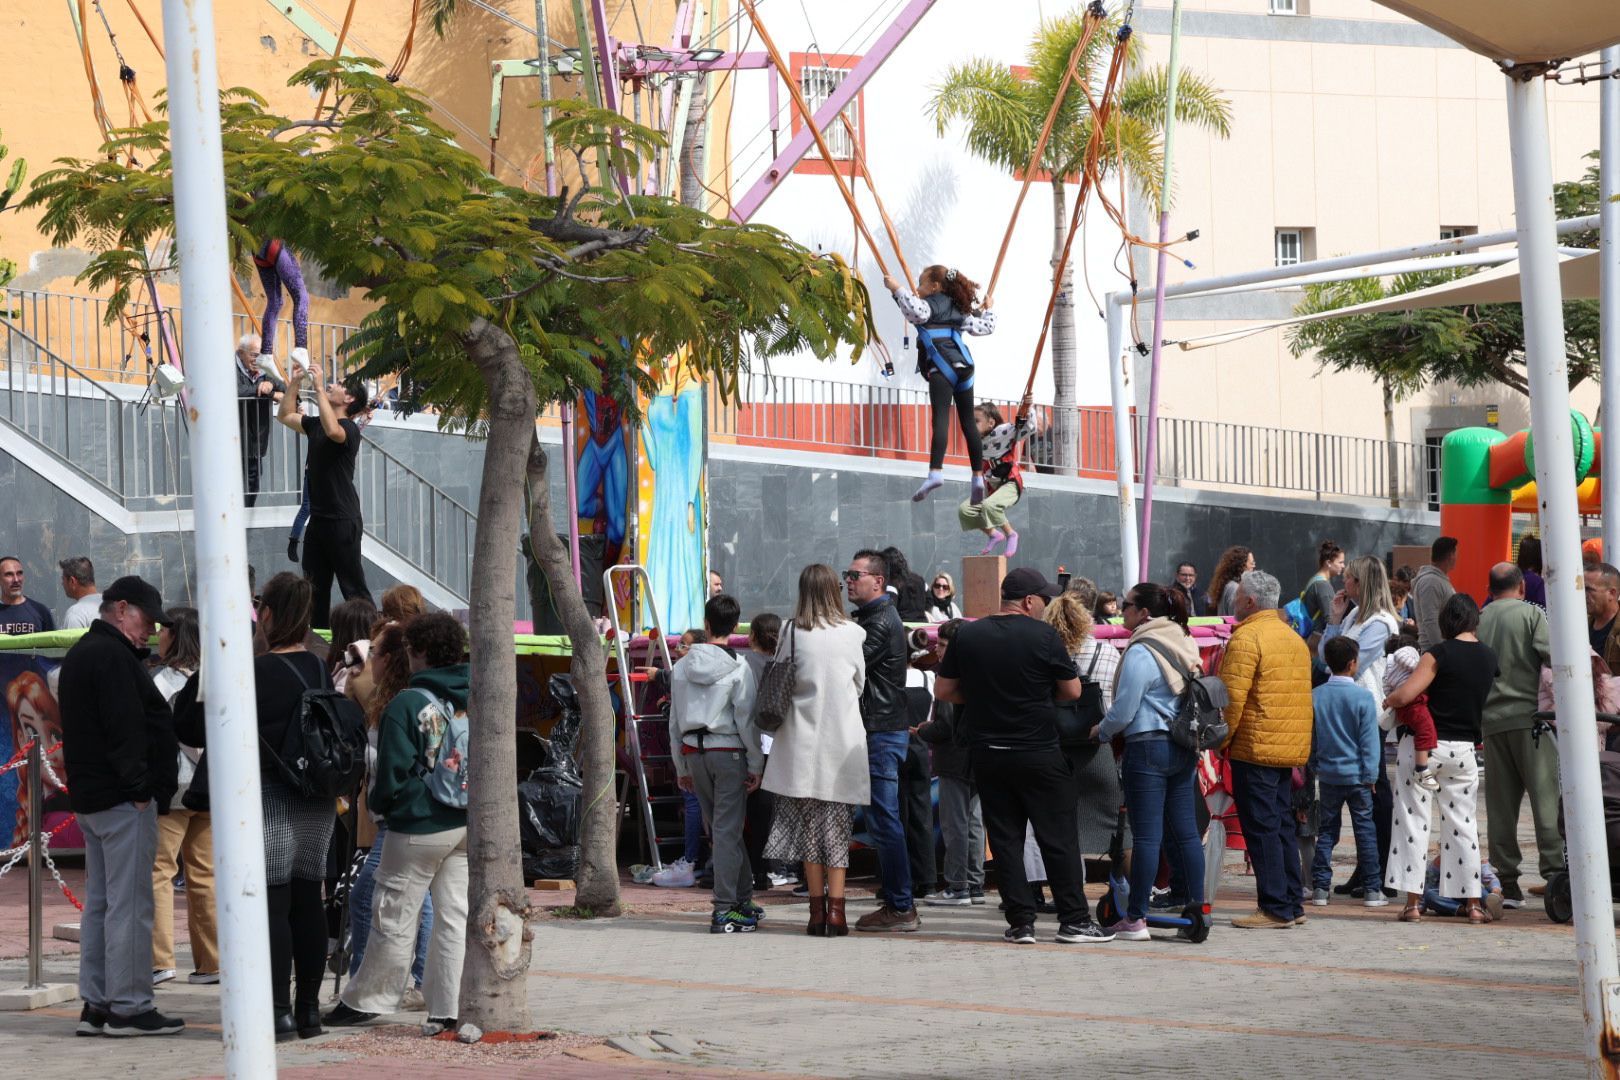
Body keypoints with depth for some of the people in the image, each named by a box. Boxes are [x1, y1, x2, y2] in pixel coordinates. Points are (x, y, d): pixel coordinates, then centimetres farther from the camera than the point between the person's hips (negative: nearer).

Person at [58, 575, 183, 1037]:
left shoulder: (81, 653, 19)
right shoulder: (113, 656, -14)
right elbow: (124, 728, -22)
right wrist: (140, 787, -20)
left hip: (91, 796, 11)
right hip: (123, 798, -11)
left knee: (99, 901, 13)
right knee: (129, 905, -8)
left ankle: (95, 1006, 15)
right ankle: (129, 1007, -7)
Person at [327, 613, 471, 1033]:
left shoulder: (407, 705, -12)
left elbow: (393, 774, -10)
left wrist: (379, 802, 7)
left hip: (419, 828, -5)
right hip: (468, 824, 5)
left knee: (395, 919, 4)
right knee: (456, 917, 6)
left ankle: (364, 1000, 16)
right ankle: (450, 1009, 6)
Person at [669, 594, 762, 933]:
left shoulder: (682, 667, 6)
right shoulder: (738, 668, -8)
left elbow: (675, 721, 10)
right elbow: (746, 720, -9)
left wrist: (682, 767, 17)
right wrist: (756, 764, -2)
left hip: (693, 751, 5)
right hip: (728, 751, -5)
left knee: (720, 828, 14)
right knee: (727, 831, -5)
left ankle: (743, 899, 20)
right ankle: (724, 911, -8)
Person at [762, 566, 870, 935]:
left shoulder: (792, 632, -4)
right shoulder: (853, 634, -3)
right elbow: (860, 684, 9)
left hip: (803, 740, 0)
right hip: (843, 739, 0)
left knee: (808, 826, 6)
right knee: (837, 828, 4)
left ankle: (817, 909, 6)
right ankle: (836, 908, -2)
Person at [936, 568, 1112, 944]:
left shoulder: (967, 636, 2)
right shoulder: (1043, 635, -9)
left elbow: (943, 690, 6)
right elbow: (1072, 691, -3)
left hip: (987, 754, 4)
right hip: (1039, 754, -4)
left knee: (1005, 839, 7)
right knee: (1058, 838, 3)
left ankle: (1021, 923, 6)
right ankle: (1074, 920, 4)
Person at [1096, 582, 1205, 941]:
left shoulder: (1141, 653, -14)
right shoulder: (1184, 647, 11)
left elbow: (1123, 710, -15)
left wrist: (1102, 732, 5)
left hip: (1148, 746, -8)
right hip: (1184, 749, 8)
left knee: (1146, 835, -5)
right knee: (1186, 832, 9)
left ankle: (1135, 918, -1)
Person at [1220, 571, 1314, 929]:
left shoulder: (1247, 638, -12)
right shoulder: (1294, 638, 15)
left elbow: (1232, 698, -18)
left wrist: (1221, 741, -8)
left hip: (1256, 750, -9)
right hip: (1291, 749, 9)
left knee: (1261, 828, -5)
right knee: (1282, 825, 14)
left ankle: (1275, 909, -7)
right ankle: (1293, 903, 16)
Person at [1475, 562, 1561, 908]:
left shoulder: (1478, 619, 10)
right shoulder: (1530, 613, -2)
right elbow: (1553, 653, -14)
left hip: (1491, 720, 4)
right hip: (1527, 714, -4)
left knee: (1500, 802, 6)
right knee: (1546, 794, -3)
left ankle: (1507, 883, 6)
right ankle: (1555, 872, -11)